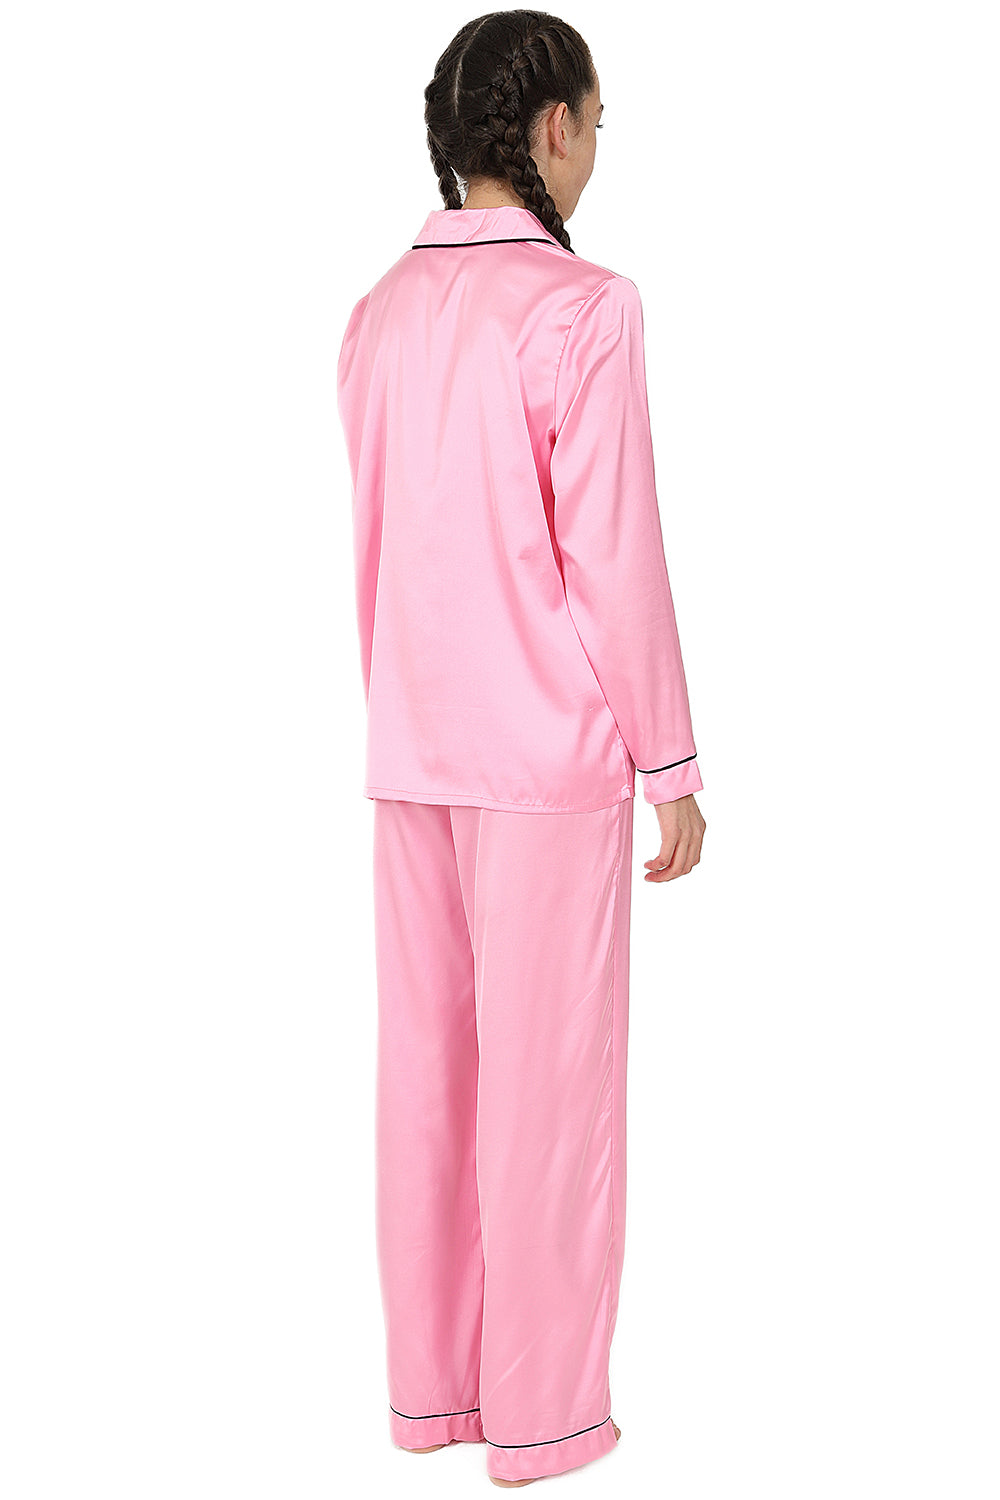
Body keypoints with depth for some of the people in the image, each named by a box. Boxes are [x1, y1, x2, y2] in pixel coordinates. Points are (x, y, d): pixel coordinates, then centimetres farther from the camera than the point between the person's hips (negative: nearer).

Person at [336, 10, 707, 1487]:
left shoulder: (381, 314, 8)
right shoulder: (584, 305, -15)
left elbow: (388, 552, 11)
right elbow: (614, 557, -17)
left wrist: (410, 727, 18)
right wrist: (674, 767, -9)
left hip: (411, 753, 7)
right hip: (553, 753, -7)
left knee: (432, 1061, 13)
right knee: (550, 1077, 3)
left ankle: (433, 1379, 23)